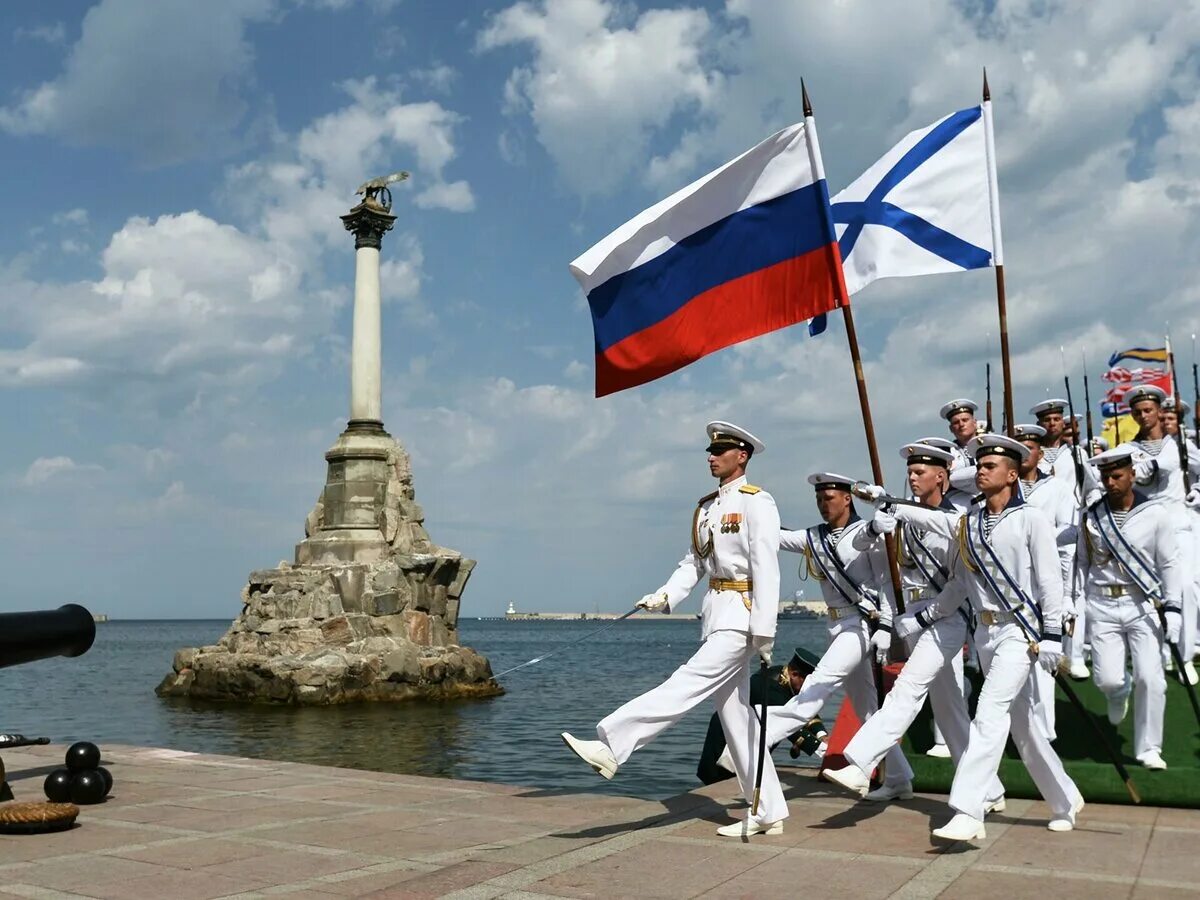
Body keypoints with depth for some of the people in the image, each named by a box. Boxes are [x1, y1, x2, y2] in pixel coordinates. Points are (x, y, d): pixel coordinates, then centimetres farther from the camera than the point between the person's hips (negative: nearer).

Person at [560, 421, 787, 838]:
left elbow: (766, 569, -14)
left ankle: (610, 747, -23)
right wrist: (665, 596, -2)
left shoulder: (756, 502, -8)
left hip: (740, 617, -9)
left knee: (686, 686, -17)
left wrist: (763, 632, -18)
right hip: (715, 615, 9)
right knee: (735, 717, 9)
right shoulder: (706, 507, 16)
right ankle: (768, 813, 16)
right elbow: (693, 562, 15)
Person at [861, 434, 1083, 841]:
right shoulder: (967, 524, 11)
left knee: (989, 714, -18)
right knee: (1022, 723, 14)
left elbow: (1050, 579, -9)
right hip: (985, 631, 6)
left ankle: (968, 813, -20)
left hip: (1020, 630, -6)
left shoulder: (1031, 519, -5)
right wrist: (921, 619, 13)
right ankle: (1065, 801, 32)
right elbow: (957, 584, 16)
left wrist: (1052, 635, -14)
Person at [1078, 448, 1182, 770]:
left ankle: (1149, 748, 9)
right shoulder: (1092, 516, 3)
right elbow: (1081, 563, 9)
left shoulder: (1155, 513, -4)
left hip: (1144, 605, -1)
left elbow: (1169, 563, -1)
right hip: (1103, 605, 1)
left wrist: (1172, 607, -6)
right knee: (1107, 678, -5)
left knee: (1150, 678, -8)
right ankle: (1120, 692, 34)